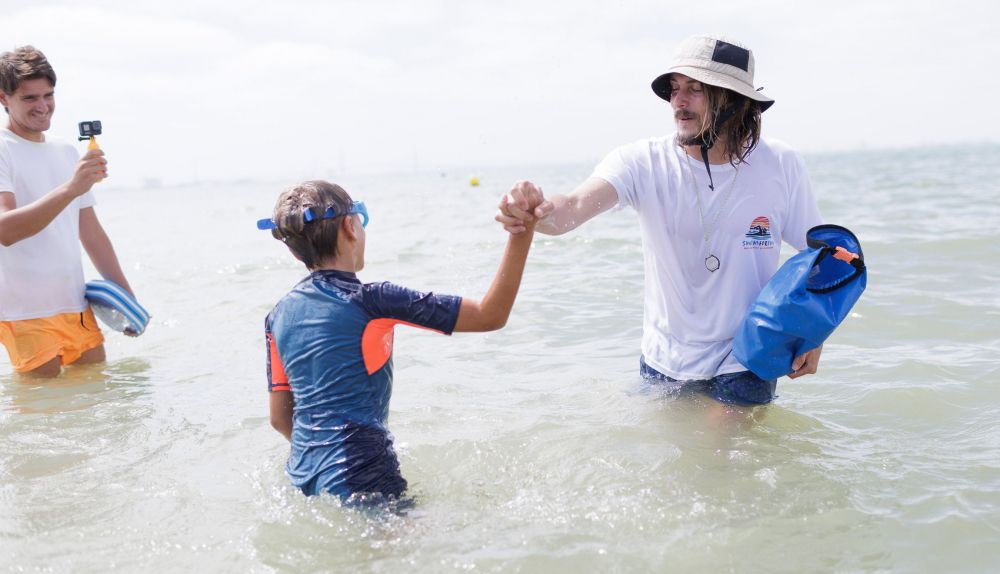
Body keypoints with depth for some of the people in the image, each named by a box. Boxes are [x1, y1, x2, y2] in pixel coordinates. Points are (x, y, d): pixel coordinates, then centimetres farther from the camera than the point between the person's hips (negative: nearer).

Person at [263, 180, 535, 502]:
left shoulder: (278, 315, 7)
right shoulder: (372, 300, -11)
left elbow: (280, 418, 13)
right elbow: (490, 316, -12)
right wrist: (522, 234, -11)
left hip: (302, 476, 8)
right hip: (361, 482, -8)